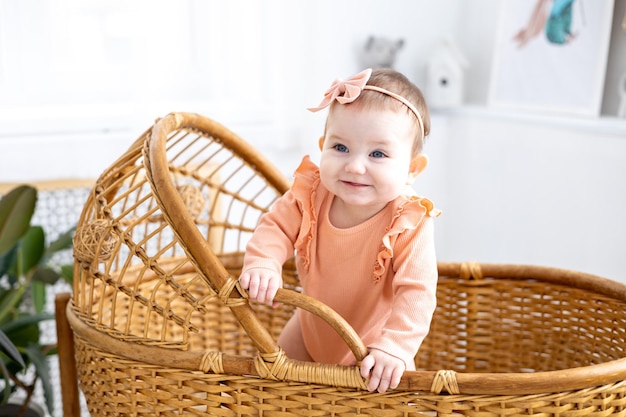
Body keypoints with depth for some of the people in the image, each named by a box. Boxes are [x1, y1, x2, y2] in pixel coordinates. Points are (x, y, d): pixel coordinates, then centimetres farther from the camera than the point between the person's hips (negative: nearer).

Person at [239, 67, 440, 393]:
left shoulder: (409, 223, -34)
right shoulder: (310, 194, -23)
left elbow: (416, 292, -36)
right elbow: (276, 226, -16)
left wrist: (394, 347, -48)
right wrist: (261, 265, -38)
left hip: (370, 339, -4)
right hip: (311, 328, 4)